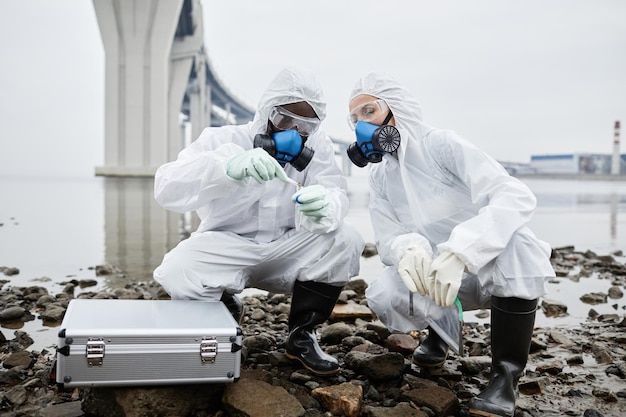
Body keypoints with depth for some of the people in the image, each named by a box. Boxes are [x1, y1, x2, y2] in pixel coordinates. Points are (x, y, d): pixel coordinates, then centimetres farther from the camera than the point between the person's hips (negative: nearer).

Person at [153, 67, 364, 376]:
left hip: (286, 252, 2)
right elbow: (167, 188, -22)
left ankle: (302, 337, -3)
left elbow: (334, 194, -14)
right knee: (177, 272, -31)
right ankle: (225, 309, 6)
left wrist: (324, 208, -42)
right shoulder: (223, 139, -7)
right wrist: (229, 167, -42)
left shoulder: (317, 147, 2)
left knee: (346, 241, -23)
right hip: (226, 248, -2)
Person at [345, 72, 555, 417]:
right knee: (382, 297, -24)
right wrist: (407, 249, -32)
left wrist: (457, 253, -43)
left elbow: (517, 197, -29)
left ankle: (506, 374, -21)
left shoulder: (442, 145, -16)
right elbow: (387, 241, -6)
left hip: (496, 270, -4)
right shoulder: (379, 177, 1)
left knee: (515, 240, -36)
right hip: (440, 281, 4)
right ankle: (440, 327, 10)